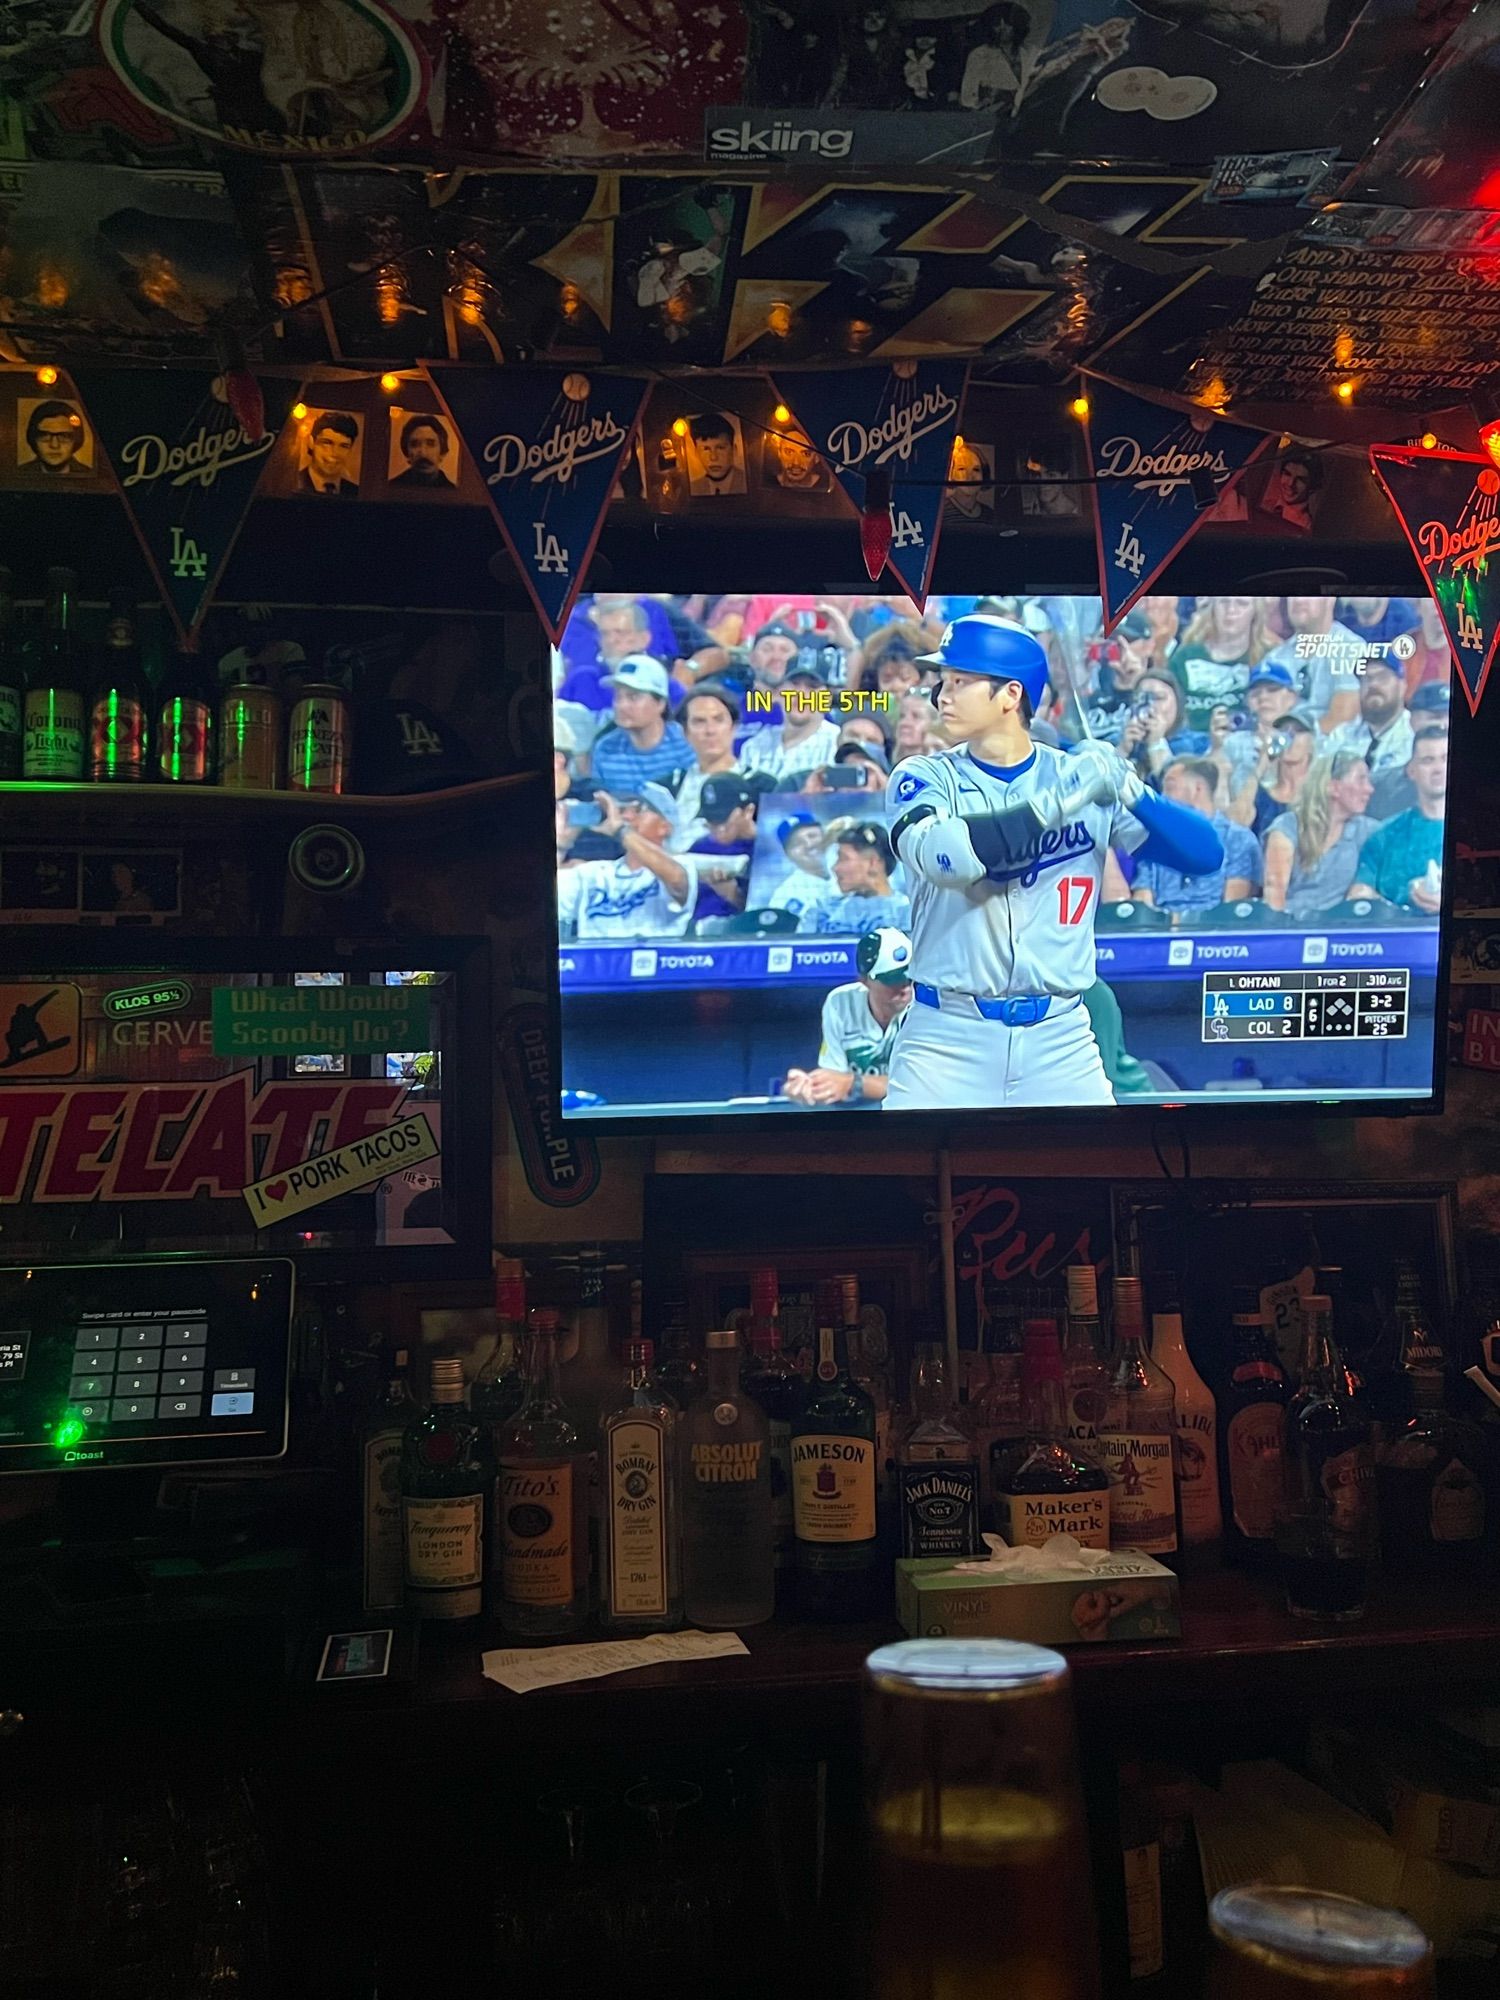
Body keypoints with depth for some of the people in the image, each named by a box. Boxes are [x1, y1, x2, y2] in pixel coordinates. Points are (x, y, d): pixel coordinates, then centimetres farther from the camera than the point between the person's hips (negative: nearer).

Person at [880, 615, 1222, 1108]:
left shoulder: (1083, 776, 4)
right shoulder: (924, 777, 0)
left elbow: (1205, 853, -1)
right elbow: (942, 856, -22)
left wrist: (1130, 792, -17)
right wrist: (1061, 799, -20)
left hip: (1061, 1042, 2)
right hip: (947, 1040, -1)